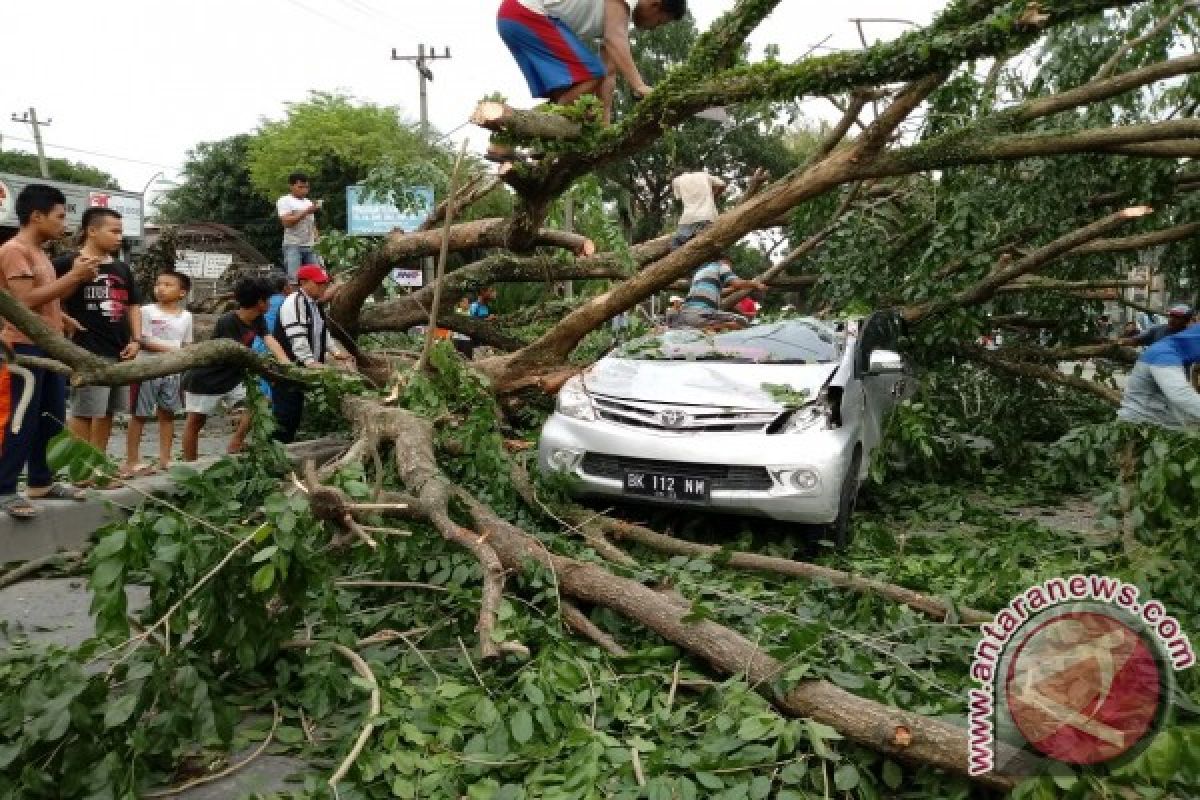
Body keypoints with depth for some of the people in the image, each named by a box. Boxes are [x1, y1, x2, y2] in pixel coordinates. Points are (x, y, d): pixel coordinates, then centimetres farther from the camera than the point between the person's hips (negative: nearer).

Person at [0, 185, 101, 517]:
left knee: (52, 419, 12)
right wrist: (73, 275, -18)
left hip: (49, 346, 10)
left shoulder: (38, 252, 17)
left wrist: (78, 277, 5)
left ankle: (41, 481, 21)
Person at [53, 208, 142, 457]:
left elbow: (133, 306, 20)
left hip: (119, 352, 7)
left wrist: (136, 339, 9)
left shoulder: (122, 269, 15)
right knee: (83, 412, -4)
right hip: (88, 352, -7)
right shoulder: (69, 264, -7)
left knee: (107, 412, 12)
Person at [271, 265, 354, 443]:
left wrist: (336, 351, 2)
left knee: (296, 412, 13)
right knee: (285, 414, -9)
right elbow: (297, 337, -25)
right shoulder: (294, 303, -17)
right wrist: (310, 361, -29)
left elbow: (323, 332, 17)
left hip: (300, 368, 9)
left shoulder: (315, 305, 13)